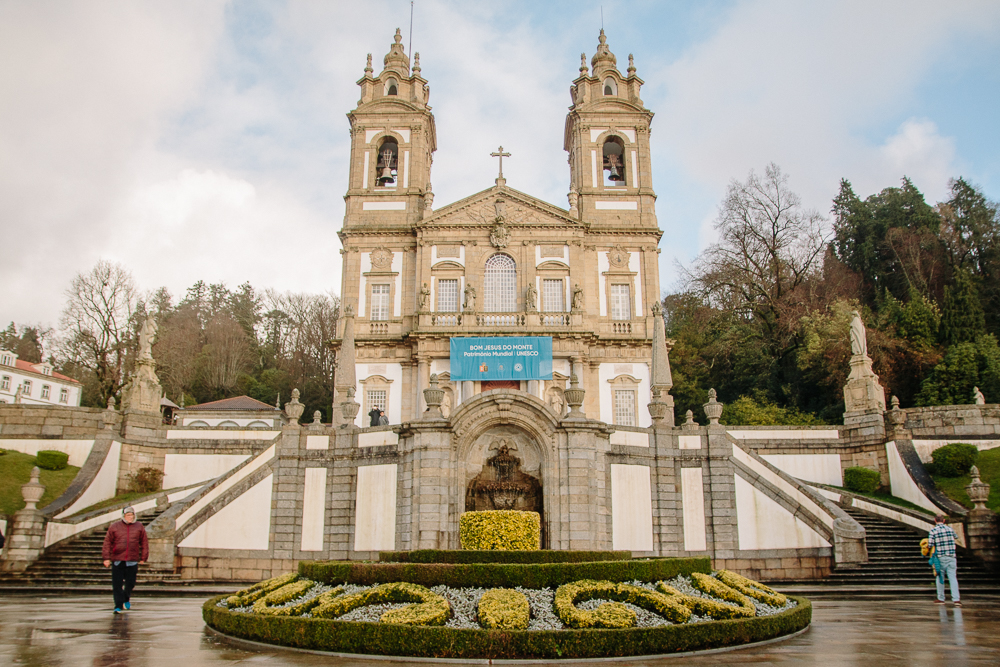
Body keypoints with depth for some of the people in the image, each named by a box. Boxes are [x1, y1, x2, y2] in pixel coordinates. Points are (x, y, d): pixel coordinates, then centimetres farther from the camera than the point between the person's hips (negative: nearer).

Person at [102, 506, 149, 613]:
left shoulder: (139, 527, 6)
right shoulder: (115, 526, 2)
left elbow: (144, 542, 11)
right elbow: (107, 542, 4)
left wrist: (143, 558, 9)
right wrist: (106, 558, -1)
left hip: (132, 561, 1)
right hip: (117, 560, -1)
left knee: (130, 583, 7)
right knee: (117, 584, -2)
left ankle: (126, 599, 35)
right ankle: (118, 606, 6)